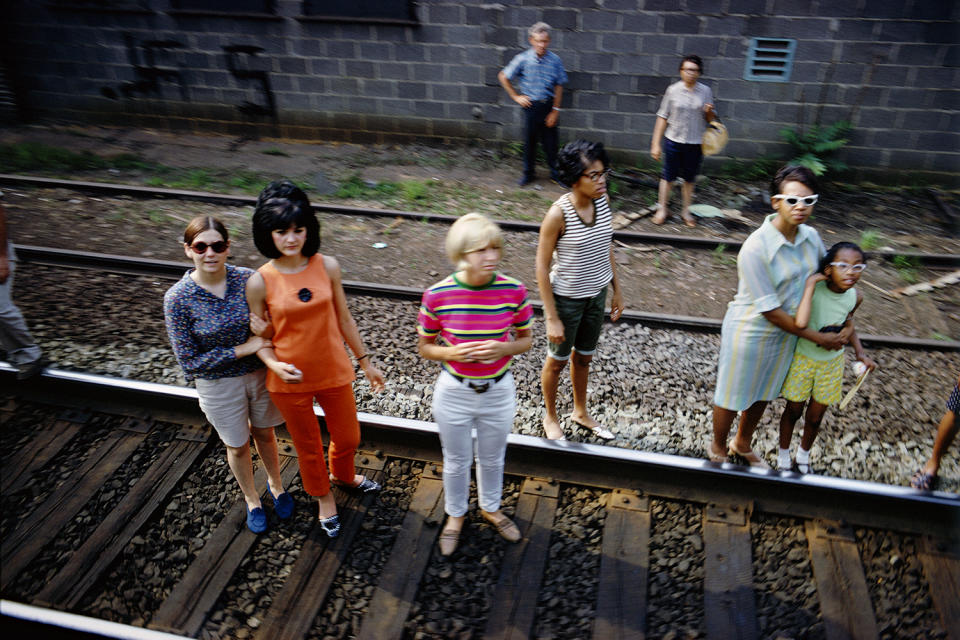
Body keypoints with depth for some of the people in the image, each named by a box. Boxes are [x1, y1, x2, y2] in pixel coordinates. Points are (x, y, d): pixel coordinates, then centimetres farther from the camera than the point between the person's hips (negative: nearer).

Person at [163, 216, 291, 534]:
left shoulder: (248, 279, -15)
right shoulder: (178, 298, -21)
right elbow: (190, 361, -18)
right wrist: (245, 348, -22)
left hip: (260, 373, 2)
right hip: (219, 385, -1)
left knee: (265, 435, 23)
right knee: (238, 446, 20)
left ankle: (276, 484, 52)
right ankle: (251, 499, 47)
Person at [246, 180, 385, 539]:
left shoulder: (327, 267, -10)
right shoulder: (260, 282, -15)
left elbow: (343, 319, 1)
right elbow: (261, 339, -6)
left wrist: (366, 362, 6)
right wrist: (275, 365, -26)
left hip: (334, 372, 2)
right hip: (289, 381, -2)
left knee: (348, 437, 21)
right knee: (308, 446, 19)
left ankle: (342, 475, 57)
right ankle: (324, 498, 49)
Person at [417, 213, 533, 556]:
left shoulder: (513, 291, -17)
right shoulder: (437, 295, -20)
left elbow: (525, 339, -2)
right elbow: (424, 346, -6)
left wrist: (503, 349, -23)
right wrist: (452, 353, -26)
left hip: (498, 391, 1)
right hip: (454, 393, -1)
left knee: (492, 459, 25)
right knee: (456, 462, 21)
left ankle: (490, 507, 55)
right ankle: (455, 515, 50)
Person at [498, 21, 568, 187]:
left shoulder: (555, 60, -6)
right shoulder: (523, 59, -8)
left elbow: (559, 86, -1)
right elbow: (503, 77, 2)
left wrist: (555, 110, -4)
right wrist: (515, 96, 2)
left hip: (548, 105, 0)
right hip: (531, 105, 0)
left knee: (550, 141, 6)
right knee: (529, 140, 10)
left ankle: (555, 172, 23)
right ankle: (528, 172, 28)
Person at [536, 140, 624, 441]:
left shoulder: (602, 200, -7)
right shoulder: (558, 214, -25)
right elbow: (542, 267, -20)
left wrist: (616, 290, 11)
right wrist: (552, 318, -19)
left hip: (597, 294, 6)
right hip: (566, 299, -6)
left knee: (583, 356, 24)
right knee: (557, 360, 16)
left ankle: (581, 411, 47)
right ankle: (550, 417, 40)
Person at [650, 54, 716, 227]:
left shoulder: (705, 91, 2)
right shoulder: (673, 90, -3)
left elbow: (711, 119, 10)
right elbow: (662, 117, 0)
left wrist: (709, 112, -15)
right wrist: (656, 143, -4)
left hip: (695, 143, 1)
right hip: (673, 140, -1)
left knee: (689, 178, 10)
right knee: (668, 176, 6)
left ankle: (686, 211, 23)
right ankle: (662, 210, 19)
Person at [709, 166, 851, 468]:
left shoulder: (811, 237, -7)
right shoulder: (755, 248, -28)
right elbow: (770, 310, -25)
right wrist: (818, 337, -18)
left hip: (786, 333, 7)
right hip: (750, 332, -6)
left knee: (763, 395, 24)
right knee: (732, 395, 13)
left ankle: (742, 444, 50)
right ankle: (718, 448, 40)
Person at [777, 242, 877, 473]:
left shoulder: (855, 297, -12)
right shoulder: (814, 289, -27)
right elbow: (800, 323, -46)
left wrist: (860, 353, 3)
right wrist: (810, 284, -39)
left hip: (832, 363, 4)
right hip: (803, 358, -3)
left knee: (815, 418, 17)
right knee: (793, 411, 15)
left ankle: (803, 455, 44)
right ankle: (783, 455, 40)